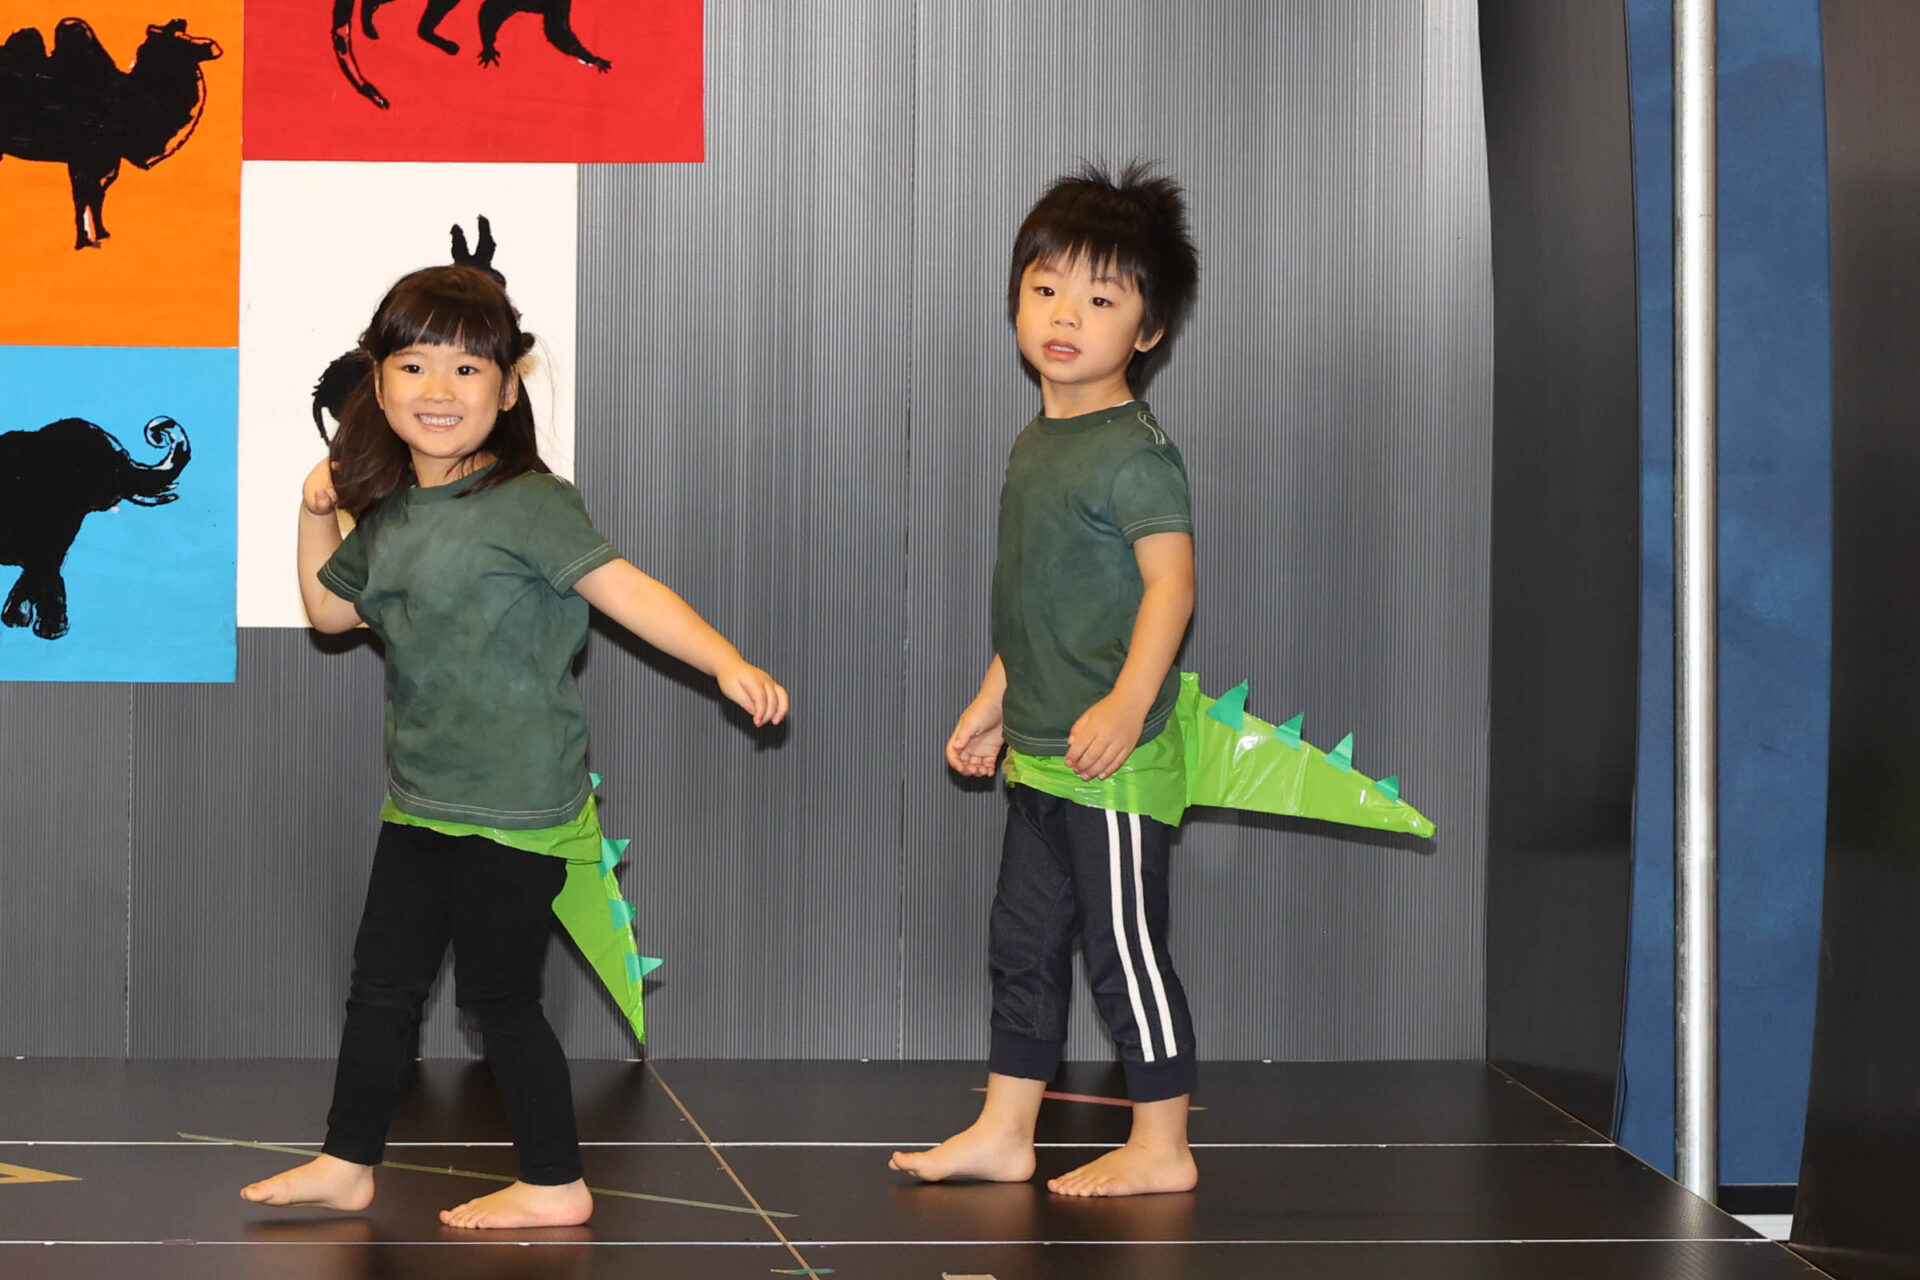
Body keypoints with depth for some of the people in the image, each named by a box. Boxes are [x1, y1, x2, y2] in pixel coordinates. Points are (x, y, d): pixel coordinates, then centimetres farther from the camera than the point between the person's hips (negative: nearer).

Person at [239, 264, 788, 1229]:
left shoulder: (525, 504, -15)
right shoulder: (388, 518, 8)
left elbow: (624, 588, -22)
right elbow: (329, 609, 24)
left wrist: (726, 661, -33)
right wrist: (315, 511, 10)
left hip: (516, 807, -8)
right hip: (420, 802, 8)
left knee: (499, 995, 0)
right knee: (381, 983, 14)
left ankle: (554, 1185, 13)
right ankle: (346, 1164, 27)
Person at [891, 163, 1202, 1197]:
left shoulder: (1132, 451, -14)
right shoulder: (1037, 442, 13)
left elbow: (1170, 580, -21)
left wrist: (1128, 702, -31)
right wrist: (992, 701, 22)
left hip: (1112, 758, -9)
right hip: (1038, 756, 9)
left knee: (1123, 947, -1)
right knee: (1023, 942, 15)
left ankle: (1161, 1148, 10)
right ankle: (1002, 1133, 25)